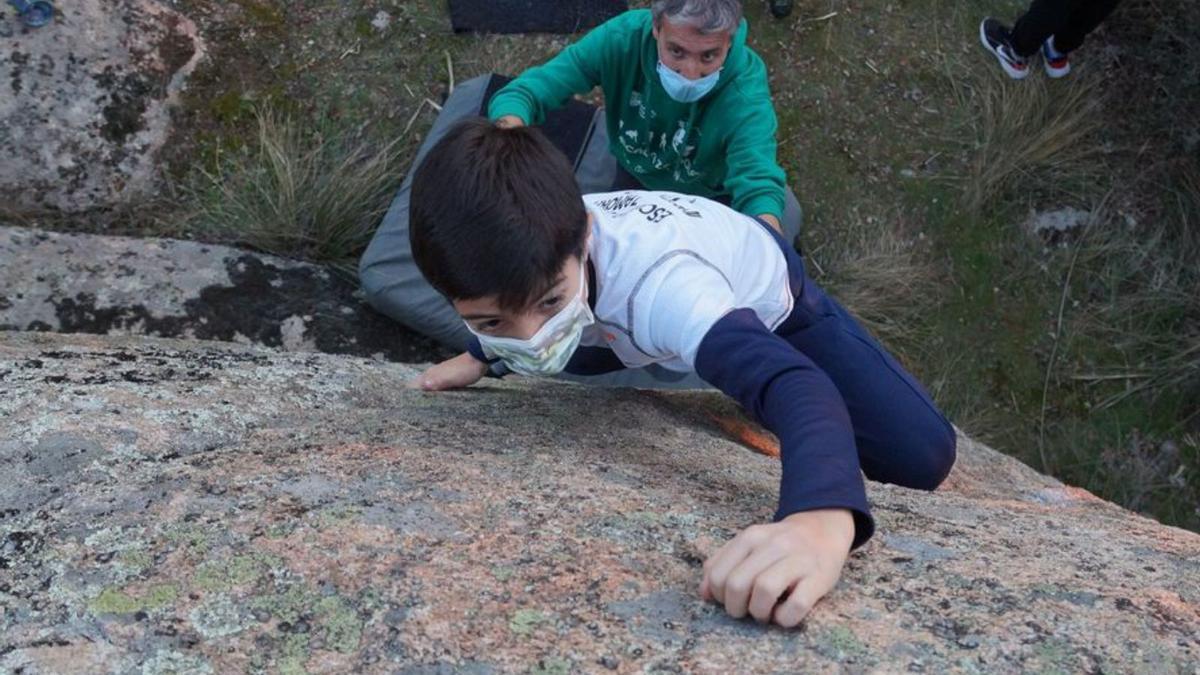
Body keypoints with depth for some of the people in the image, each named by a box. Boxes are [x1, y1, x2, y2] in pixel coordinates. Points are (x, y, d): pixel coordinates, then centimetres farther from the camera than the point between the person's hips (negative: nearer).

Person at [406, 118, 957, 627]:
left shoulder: (658, 282, -49)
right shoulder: (533, 244, -30)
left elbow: (793, 386, -66)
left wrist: (823, 518, -82)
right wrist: (481, 355, -12)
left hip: (766, 297, -5)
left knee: (920, 456, -19)